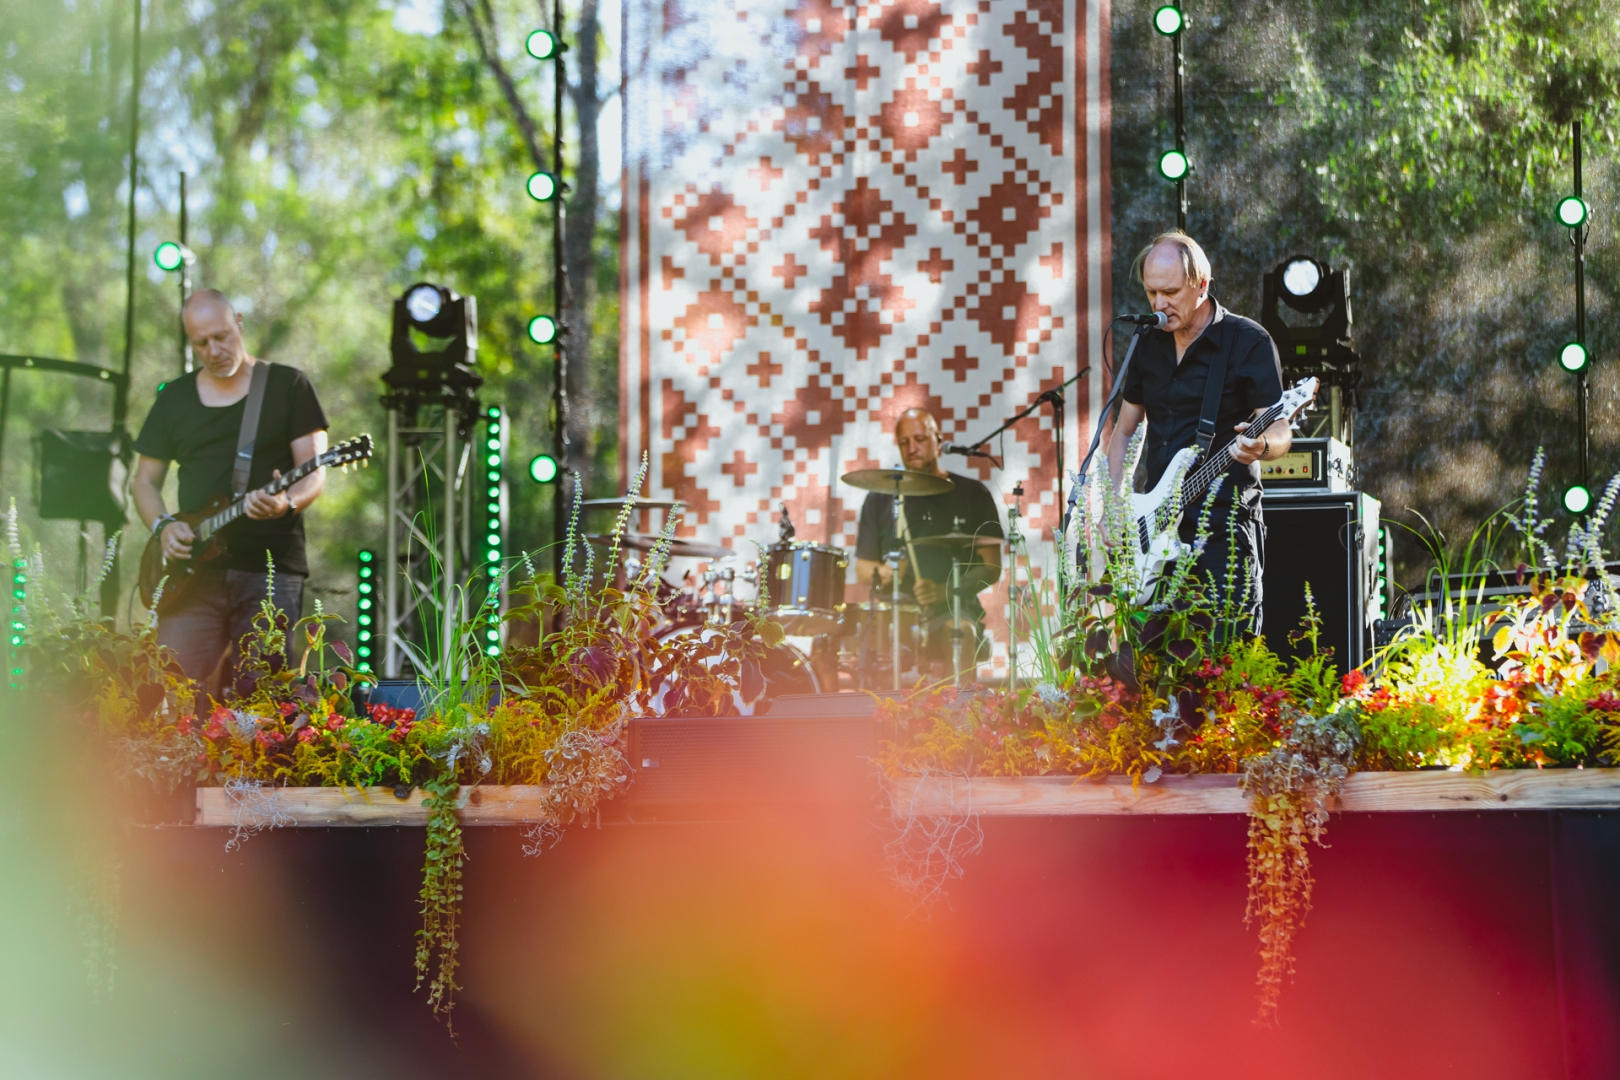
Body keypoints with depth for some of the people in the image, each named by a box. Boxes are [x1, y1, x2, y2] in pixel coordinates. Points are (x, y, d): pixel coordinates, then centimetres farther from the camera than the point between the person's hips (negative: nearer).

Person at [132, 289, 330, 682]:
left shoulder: (287, 385, 5)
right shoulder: (174, 397, 15)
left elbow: (314, 474, 0)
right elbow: (146, 480, 19)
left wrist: (286, 502, -22)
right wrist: (163, 526, -1)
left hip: (271, 566, -3)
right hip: (196, 571, 3)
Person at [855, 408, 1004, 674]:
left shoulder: (972, 495, 9)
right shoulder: (880, 498, 16)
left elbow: (991, 569, 4)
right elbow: (863, 567, 18)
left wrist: (946, 592, -13)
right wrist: (883, 573, -7)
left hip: (952, 610, -1)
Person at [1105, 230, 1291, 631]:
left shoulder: (1248, 342, -4)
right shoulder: (1148, 344, 13)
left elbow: (1281, 432, -8)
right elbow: (1125, 431, 20)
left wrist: (1260, 446, -32)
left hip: (1224, 529, -5)